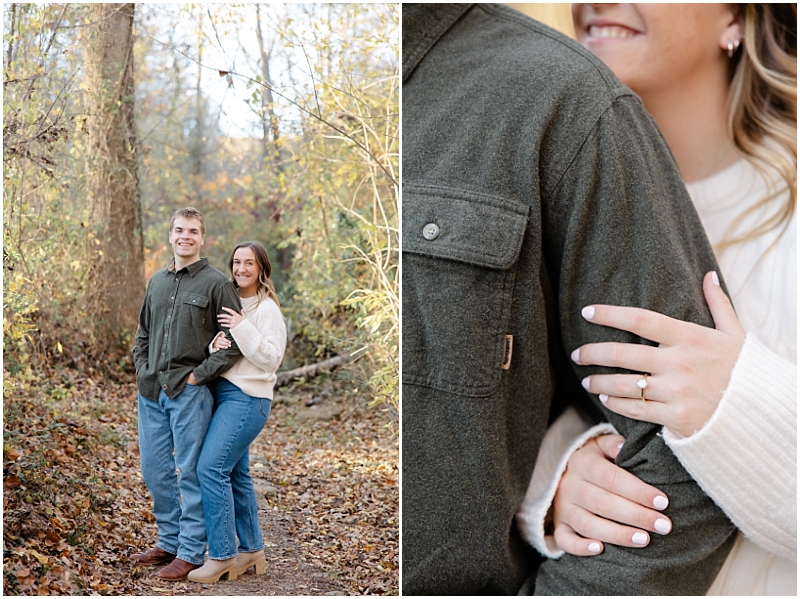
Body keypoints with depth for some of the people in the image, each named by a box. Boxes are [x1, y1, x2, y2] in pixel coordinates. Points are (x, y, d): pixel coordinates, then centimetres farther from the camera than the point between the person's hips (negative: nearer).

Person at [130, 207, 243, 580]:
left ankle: (190, 552, 8)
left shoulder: (216, 284, -6)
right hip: (152, 392, 7)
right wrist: (143, 370, 8)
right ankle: (170, 542, 27)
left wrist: (199, 374, -13)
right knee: (154, 470, 13)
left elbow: (235, 341, -11)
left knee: (190, 473, -1)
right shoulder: (157, 282, 14)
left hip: (189, 393, -7)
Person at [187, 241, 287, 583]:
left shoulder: (267, 309, -8)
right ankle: (251, 549, 19)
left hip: (246, 398, -8)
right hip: (223, 393, 8)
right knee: (235, 473, 10)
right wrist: (215, 345, -11)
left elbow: (271, 358, -15)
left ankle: (222, 555, -7)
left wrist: (242, 328, -21)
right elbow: (218, 349, 12)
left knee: (211, 468, -15)